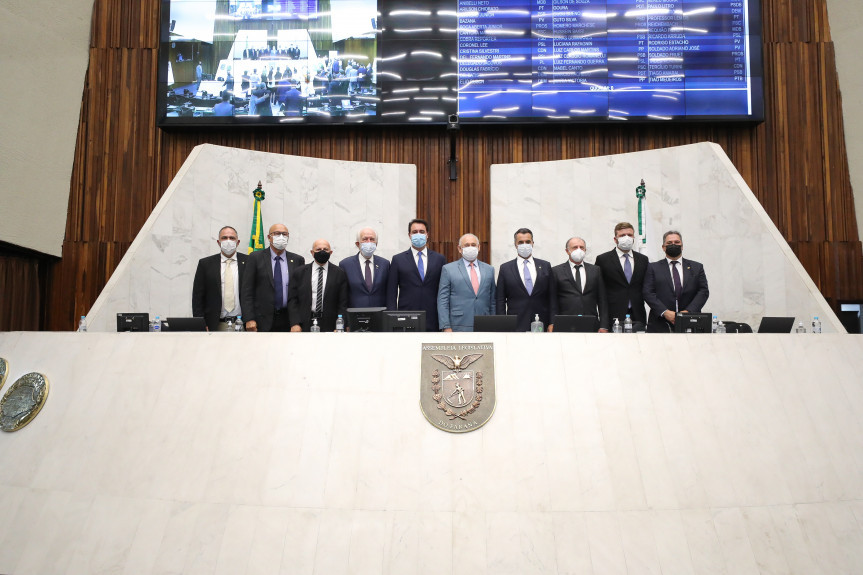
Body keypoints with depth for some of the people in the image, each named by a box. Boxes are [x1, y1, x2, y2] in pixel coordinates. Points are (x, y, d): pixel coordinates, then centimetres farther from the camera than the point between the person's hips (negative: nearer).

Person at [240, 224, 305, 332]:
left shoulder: (298, 260, 9)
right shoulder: (256, 258, 4)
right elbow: (247, 291, 0)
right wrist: (249, 319, -9)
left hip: (289, 321, 2)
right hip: (263, 322, -2)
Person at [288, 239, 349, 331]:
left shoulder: (339, 273, 5)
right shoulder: (299, 272, 9)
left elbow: (343, 303, 1)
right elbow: (292, 300, 6)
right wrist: (295, 324, -6)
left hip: (329, 326, -1)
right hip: (305, 326, 1)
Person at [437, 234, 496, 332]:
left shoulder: (489, 270, 13)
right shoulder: (448, 269, 3)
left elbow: (492, 302, 14)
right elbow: (442, 301, -1)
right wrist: (446, 327, -8)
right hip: (459, 328, -3)